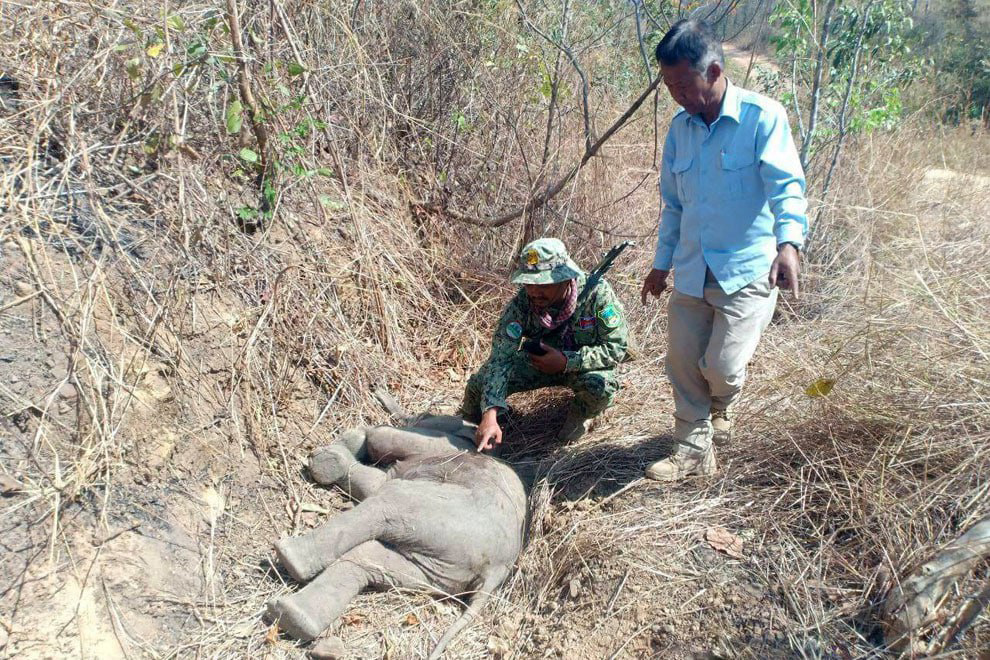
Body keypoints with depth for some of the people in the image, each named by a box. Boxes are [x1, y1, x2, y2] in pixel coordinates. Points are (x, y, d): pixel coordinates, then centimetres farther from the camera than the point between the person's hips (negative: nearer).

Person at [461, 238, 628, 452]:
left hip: (584, 364, -1)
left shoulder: (596, 293, -30)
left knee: (601, 385, -36)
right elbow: (500, 358, -30)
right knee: (481, 382, -19)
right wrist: (490, 415, -44)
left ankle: (580, 415, 3)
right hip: (539, 361, 2)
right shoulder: (521, 303, -26)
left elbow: (616, 347, -23)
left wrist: (567, 362, -34)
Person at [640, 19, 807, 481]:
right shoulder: (680, 128, 7)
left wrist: (789, 241, -37)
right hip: (691, 271, 6)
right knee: (682, 364, 6)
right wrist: (662, 264, 17)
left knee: (722, 365, -7)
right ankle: (694, 451, 24)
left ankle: (723, 405, 30)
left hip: (747, 271, -5)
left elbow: (786, 185, -20)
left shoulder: (763, 117, -10)